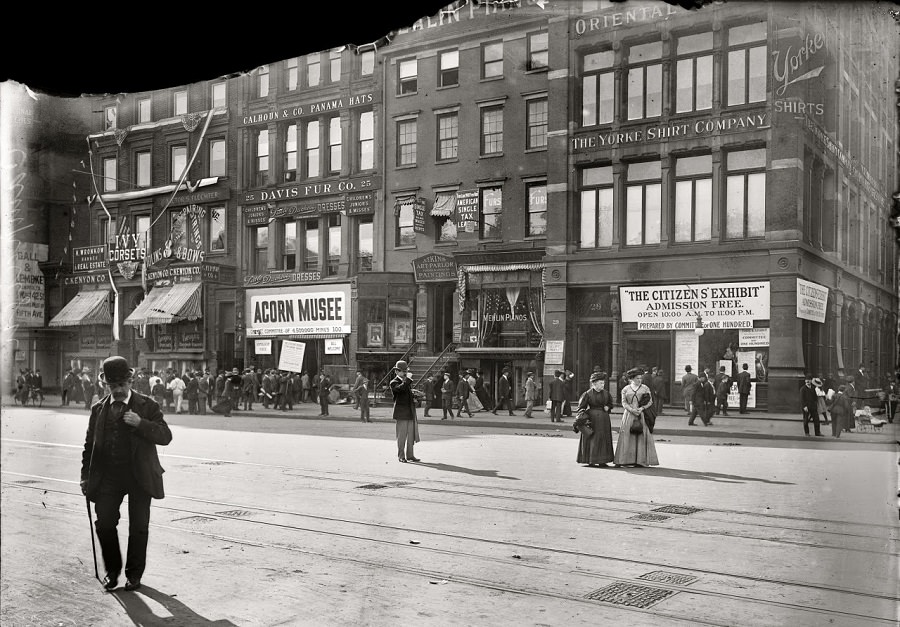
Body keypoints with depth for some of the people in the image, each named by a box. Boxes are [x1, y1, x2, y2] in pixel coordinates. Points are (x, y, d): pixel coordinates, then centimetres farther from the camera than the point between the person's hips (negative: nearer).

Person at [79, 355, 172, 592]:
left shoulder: (147, 405, -2)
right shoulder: (98, 409, 8)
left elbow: (165, 436, -9)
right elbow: (90, 444, 13)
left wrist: (140, 423, -22)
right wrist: (86, 476, 7)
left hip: (139, 475, -2)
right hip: (108, 475, 2)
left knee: (139, 526, 4)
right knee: (104, 523, -2)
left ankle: (134, 573, 20)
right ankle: (112, 570, 20)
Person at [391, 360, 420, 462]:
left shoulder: (408, 382, 19)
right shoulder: (394, 382, -5)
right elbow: (400, 388, -27)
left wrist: (414, 398, 13)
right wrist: (408, 379, -24)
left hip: (411, 413, 7)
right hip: (402, 413, -7)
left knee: (412, 435, 8)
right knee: (402, 436, -2)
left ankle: (410, 455, 16)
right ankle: (401, 456, 6)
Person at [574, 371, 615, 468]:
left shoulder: (606, 393, 5)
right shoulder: (588, 394, -8)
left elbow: (610, 403, 21)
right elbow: (581, 407, -4)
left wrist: (607, 407, 0)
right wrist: (583, 416, -18)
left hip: (604, 419, 5)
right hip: (592, 418, -5)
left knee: (603, 439, 5)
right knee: (591, 439, -3)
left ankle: (602, 461, 11)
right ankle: (590, 461, 2)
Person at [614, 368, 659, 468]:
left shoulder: (645, 388, 8)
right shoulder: (625, 389, 9)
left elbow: (650, 401, 4)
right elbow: (624, 402, 3)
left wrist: (642, 408, -13)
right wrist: (632, 410, -13)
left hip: (642, 415, 0)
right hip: (629, 415, 1)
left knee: (641, 436, -5)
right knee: (627, 436, -3)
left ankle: (641, 460, -3)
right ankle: (625, 460, 1)